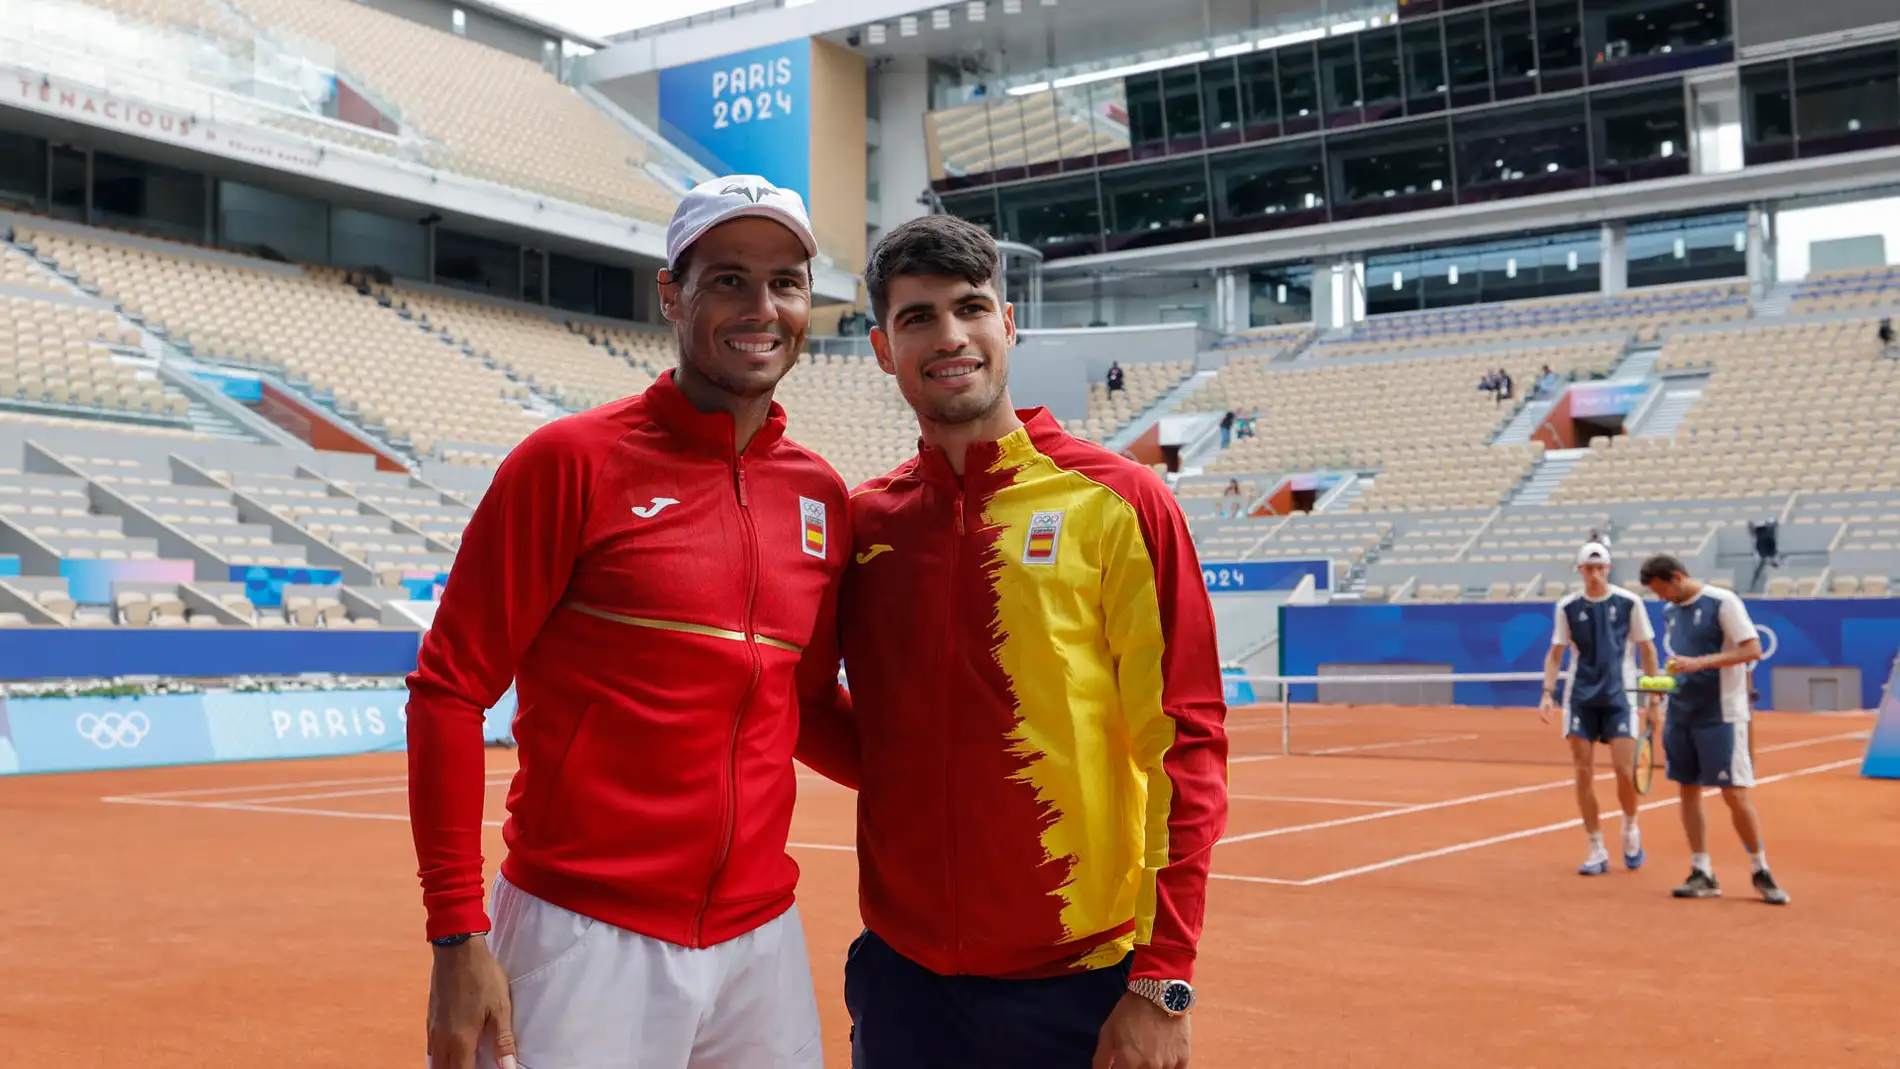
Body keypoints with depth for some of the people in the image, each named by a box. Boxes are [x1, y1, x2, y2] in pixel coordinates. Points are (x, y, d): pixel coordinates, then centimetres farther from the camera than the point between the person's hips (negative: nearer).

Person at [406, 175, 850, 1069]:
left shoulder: (824, 495, 7)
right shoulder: (573, 460, -7)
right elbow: (448, 690, -7)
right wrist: (458, 936, -10)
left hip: (762, 940, 5)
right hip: (583, 943, -5)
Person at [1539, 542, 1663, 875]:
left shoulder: (1629, 603, -2)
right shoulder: (1568, 608, 3)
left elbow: (1647, 651, 3)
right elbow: (1555, 654, 7)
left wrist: (1655, 699, 1)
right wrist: (1548, 692, -7)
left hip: (1619, 697, -2)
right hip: (1581, 698, 2)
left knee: (1624, 770, -10)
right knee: (1584, 774, -1)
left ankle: (1630, 828, 20)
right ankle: (1597, 851, 9)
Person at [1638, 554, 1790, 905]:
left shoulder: (1722, 602, -10)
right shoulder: (1669, 612, 12)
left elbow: (1753, 650, -16)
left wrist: (1699, 663, -24)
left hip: (1721, 715, -7)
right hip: (1681, 715, 7)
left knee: (1735, 794, -6)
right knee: (1688, 791, 6)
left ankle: (1762, 872, 10)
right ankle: (1702, 874, 13)